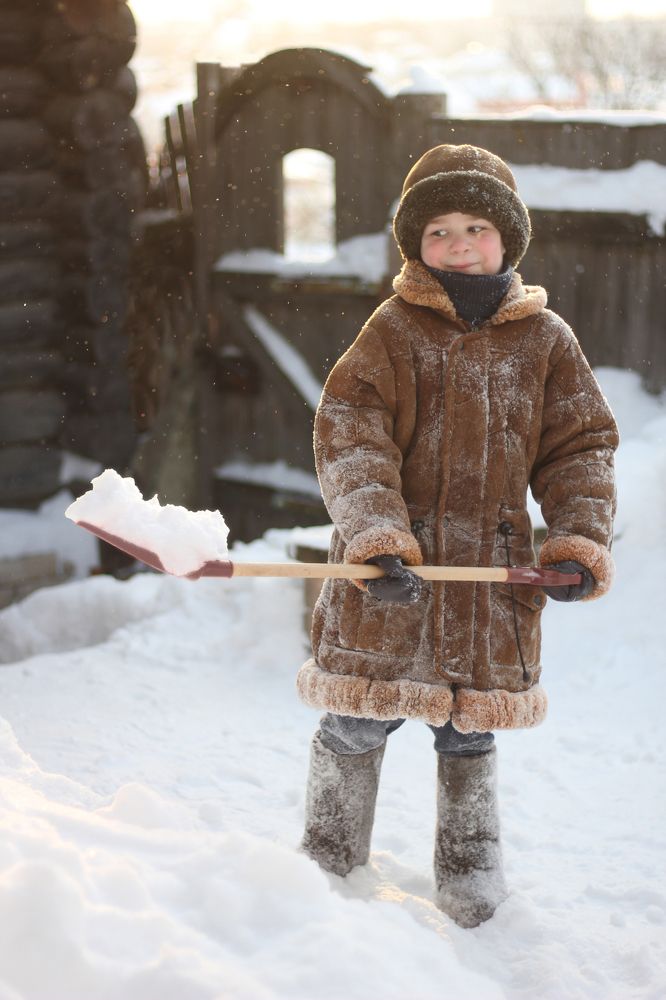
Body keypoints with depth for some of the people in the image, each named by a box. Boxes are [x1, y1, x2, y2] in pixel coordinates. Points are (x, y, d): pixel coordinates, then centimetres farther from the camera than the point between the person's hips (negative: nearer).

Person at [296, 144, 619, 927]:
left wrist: (580, 539, -4)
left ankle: (469, 862, 33)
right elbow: (348, 436, -12)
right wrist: (374, 532, -25)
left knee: (469, 730, 12)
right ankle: (329, 859, 29)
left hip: (490, 569, 2)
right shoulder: (392, 331, -3)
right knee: (357, 724, 6)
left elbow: (579, 444, 9)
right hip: (387, 566, -1)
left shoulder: (544, 339, 4)